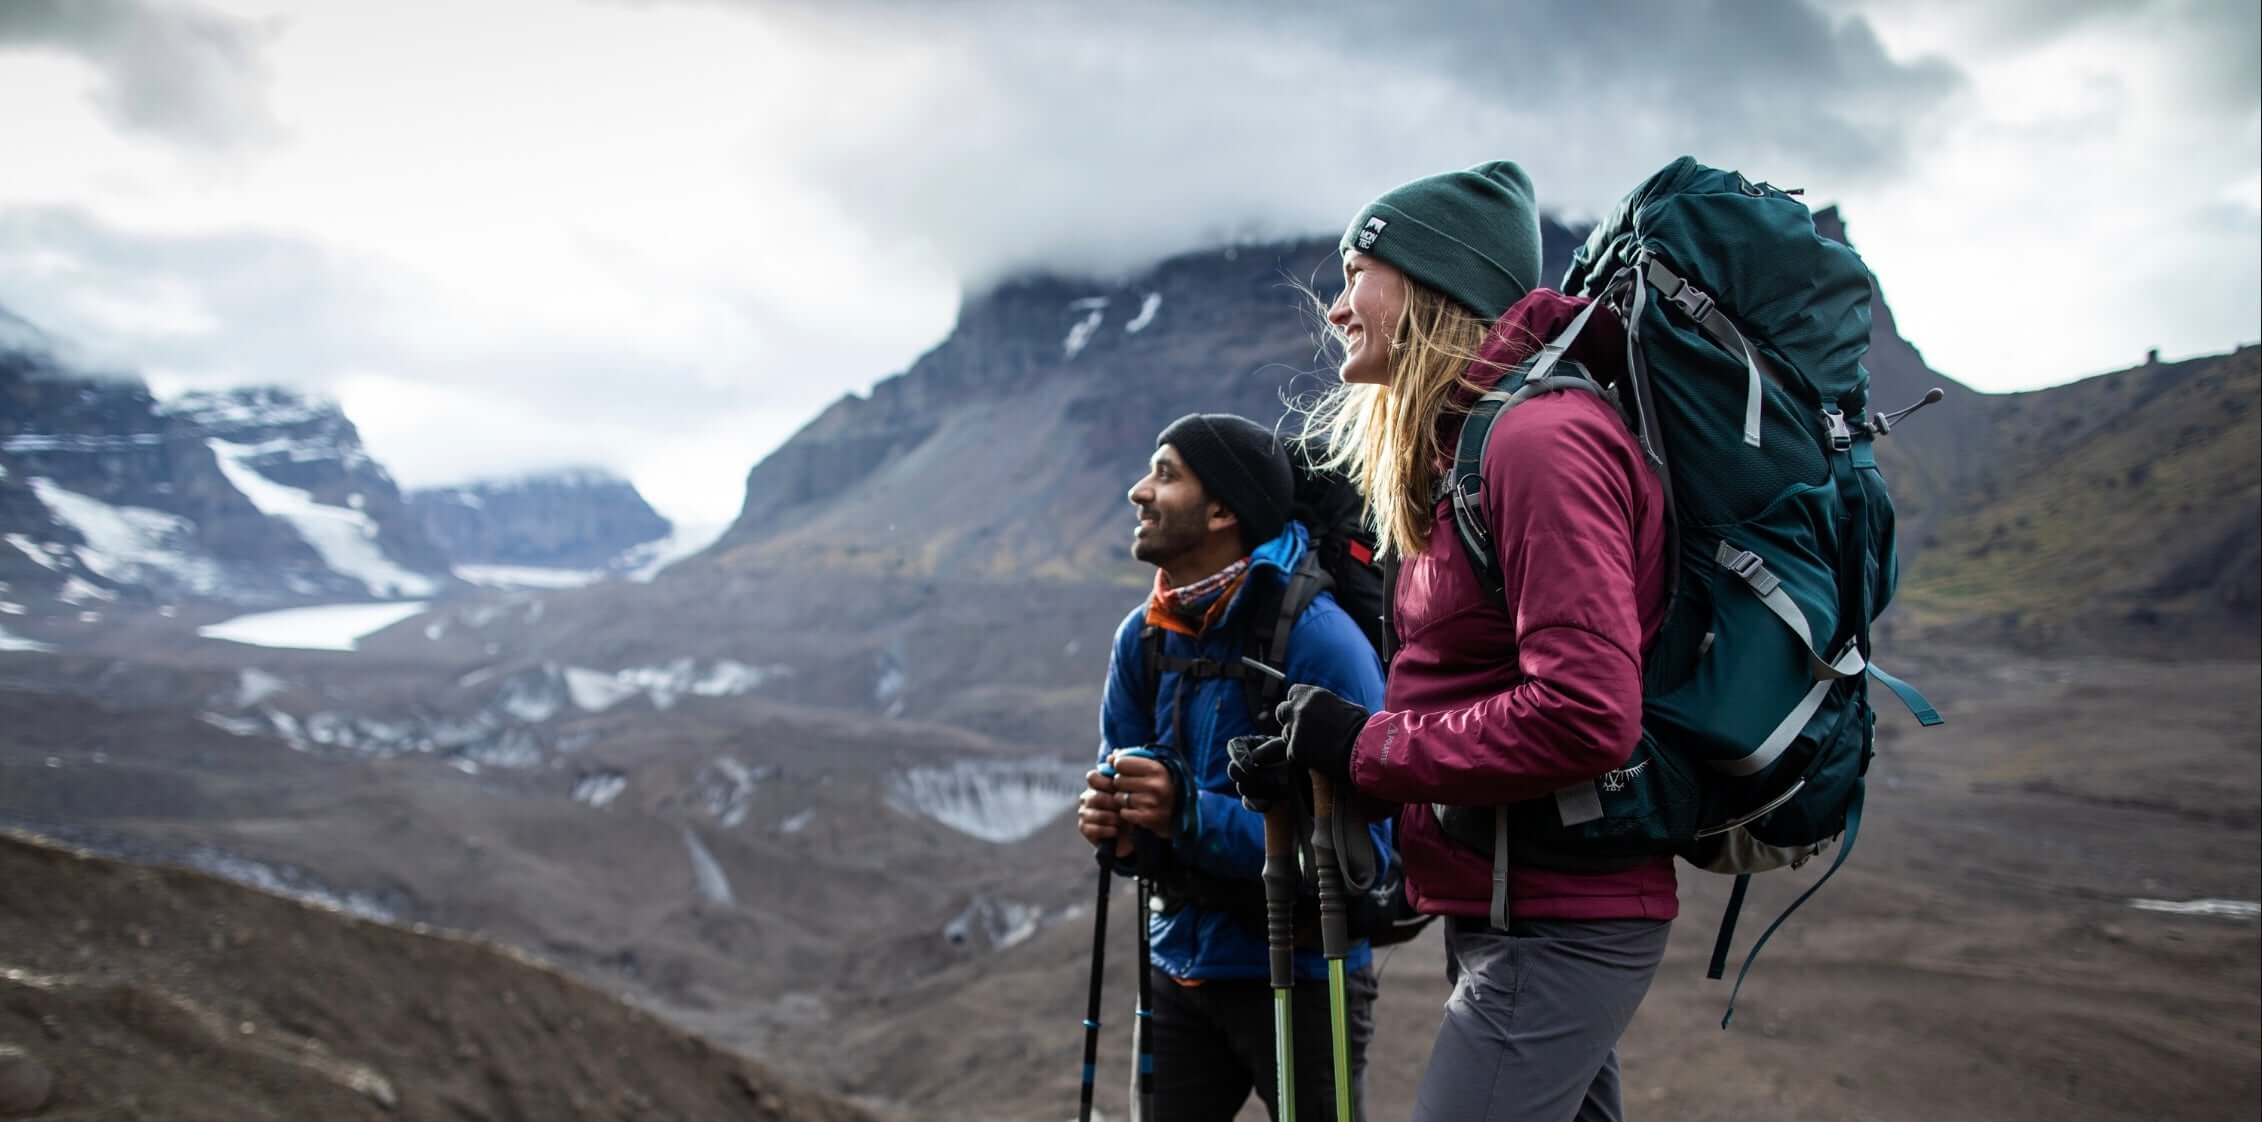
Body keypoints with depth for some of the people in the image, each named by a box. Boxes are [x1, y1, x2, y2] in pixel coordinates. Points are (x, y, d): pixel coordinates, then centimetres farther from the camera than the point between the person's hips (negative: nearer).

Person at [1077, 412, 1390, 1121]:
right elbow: (1125, 782, 7)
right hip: (1181, 965, 6)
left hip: (1301, 974, -6)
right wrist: (1107, 815, -17)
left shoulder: (1317, 637, -21)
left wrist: (1191, 816, -32)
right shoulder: (1143, 636, 1)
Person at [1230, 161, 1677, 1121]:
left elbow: (1586, 716, -25)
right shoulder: (1465, 449, 14)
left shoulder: (1540, 438, -17)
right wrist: (1309, 755, 1)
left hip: (1553, 924, -10)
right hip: (1506, 909, 10)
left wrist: (1367, 746, -16)